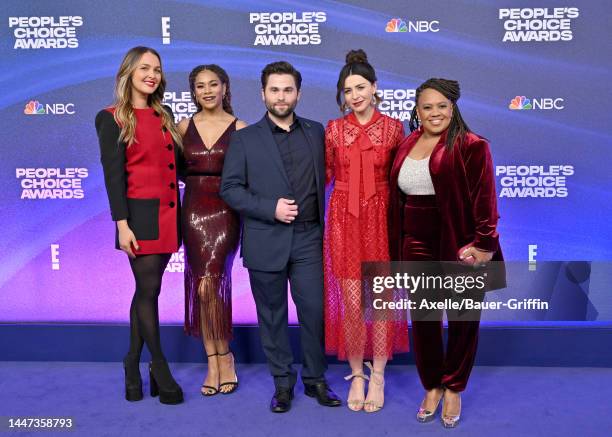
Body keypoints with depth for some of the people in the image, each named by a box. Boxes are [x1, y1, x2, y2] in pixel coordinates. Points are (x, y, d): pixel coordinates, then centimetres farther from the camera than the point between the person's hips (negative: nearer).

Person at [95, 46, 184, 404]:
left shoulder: (165, 116, 14)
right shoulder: (113, 119, -3)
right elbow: (113, 175, -9)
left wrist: (178, 214, 7)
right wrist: (122, 224, -15)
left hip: (168, 213, 5)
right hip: (140, 214, -5)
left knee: (147, 290, 10)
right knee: (149, 290, -1)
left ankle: (134, 365, 22)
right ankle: (160, 369, 11)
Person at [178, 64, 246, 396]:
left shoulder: (239, 128, 0)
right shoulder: (184, 127, 8)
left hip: (225, 213, -3)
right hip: (193, 212, 3)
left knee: (210, 284, -11)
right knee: (200, 286, 4)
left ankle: (220, 359, 10)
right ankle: (218, 361, 17)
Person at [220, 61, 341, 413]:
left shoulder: (315, 132, 9)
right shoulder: (245, 138, 2)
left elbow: (323, 178, 12)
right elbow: (230, 188, -2)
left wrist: (322, 223, 2)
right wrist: (270, 209, -13)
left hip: (308, 239, 1)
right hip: (265, 242, -1)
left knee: (314, 311, 3)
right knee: (273, 316, 9)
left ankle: (316, 379, 22)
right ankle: (283, 382, 24)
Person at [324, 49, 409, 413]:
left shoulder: (394, 128, 2)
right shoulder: (334, 129, 4)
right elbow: (324, 175, 11)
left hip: (381, 220, 0)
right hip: (345, 221, 1)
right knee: (351, 304, 2)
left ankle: (377, 377, 21)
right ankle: (356, 375, 21)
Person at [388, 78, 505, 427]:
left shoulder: (471, 146, -7)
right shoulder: (407, 146, 9)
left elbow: (484, 199, -11)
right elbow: (397, 197, 12)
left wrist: (483, 244, -17)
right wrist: (399, 248, 10)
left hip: (461, 247, -4)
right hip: (417, 247, 4)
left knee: (462, 319, 11)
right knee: (422, 318, 11)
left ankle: (454, 388, 30)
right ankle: (432, 386, 31)